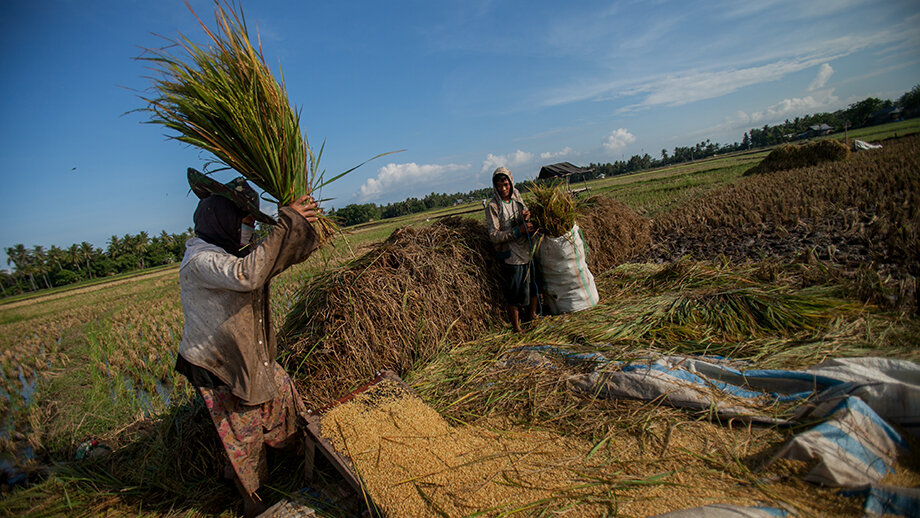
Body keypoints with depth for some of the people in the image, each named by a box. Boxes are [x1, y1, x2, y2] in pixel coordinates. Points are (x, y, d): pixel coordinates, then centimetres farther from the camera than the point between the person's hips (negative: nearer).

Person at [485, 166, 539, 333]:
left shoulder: (517, 197, 5)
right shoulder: (492, 206, -12)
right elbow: (494, 236, -16)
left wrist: (527, 216, -8)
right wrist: (517, 231, -22)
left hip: (528, 250, 6)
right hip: (511, 255, -6)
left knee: (534, 285, 16)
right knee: (515, 291, 2)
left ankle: (533, 316, 38)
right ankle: (516, 327, 17)